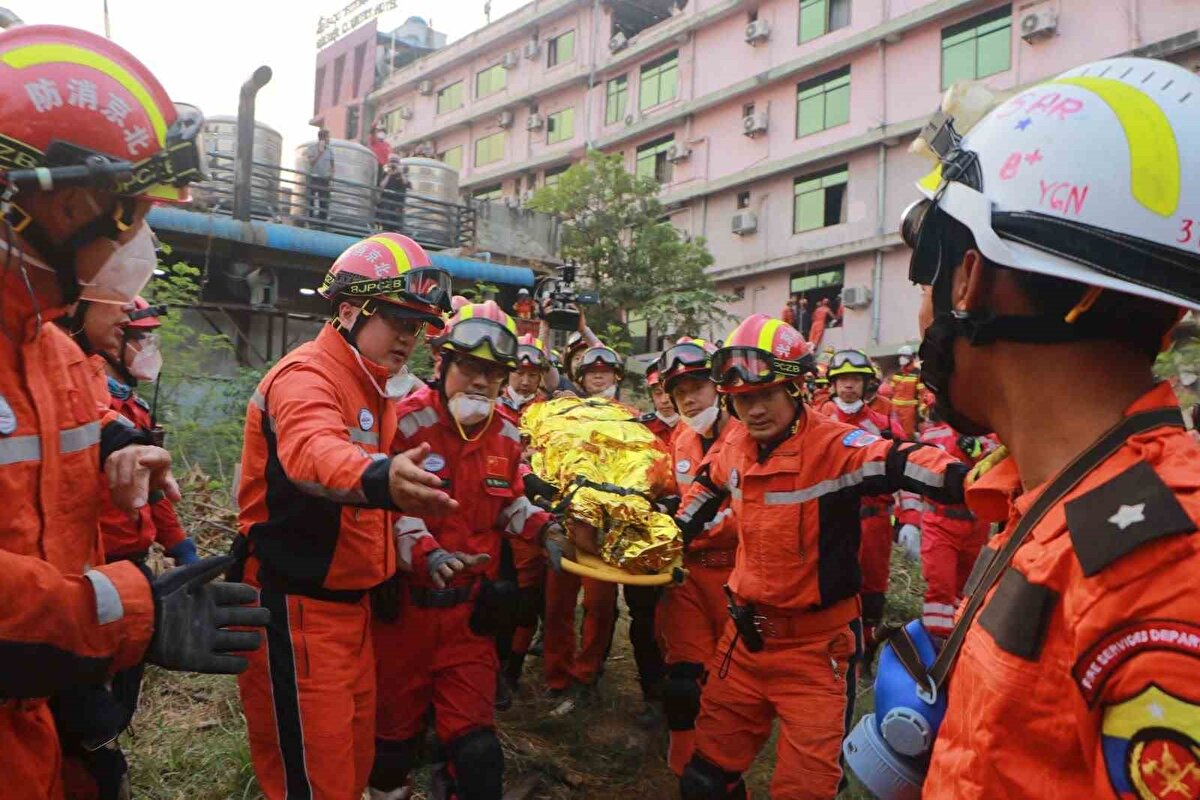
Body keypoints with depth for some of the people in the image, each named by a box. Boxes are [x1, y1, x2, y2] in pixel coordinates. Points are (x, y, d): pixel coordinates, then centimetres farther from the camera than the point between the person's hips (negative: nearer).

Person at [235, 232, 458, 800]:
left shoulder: (372, 388, 11)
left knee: (354, 754, 20)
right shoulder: (306, 376, -18)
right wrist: (381, 477, -60)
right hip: (295, 604, -9)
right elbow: (314, 452, -43)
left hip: (348, 599, 9)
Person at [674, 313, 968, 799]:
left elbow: (900, 463, -36)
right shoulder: (737, 446, 1)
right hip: (746, 636, 6)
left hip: (815, 648, -6)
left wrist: (965, 481, -54)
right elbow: (710, 483, 23)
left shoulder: (834, 445, -19)